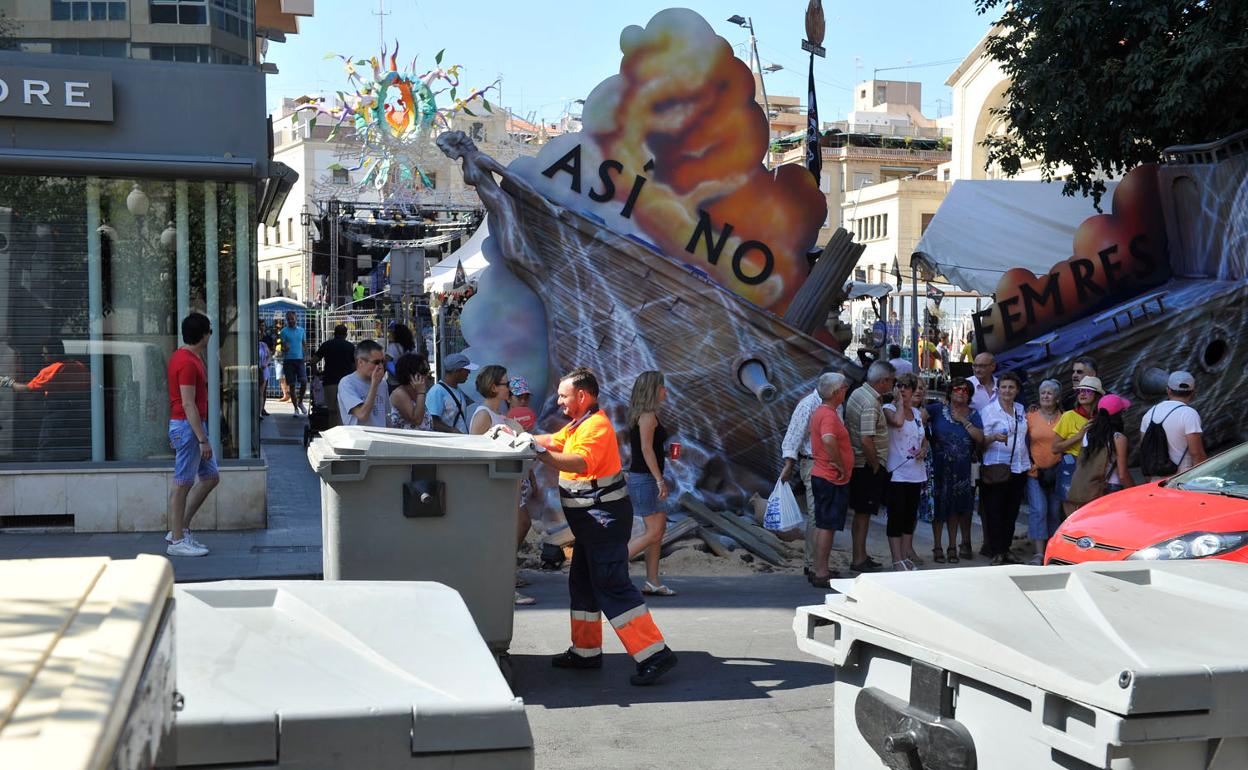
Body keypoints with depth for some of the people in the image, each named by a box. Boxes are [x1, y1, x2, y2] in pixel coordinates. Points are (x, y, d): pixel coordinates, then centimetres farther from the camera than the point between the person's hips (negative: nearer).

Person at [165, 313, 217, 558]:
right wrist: (203, 440, -22)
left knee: (211, 477, 13)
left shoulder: (182, 357, 14)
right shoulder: (187, 362, -18)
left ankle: (180, 530, 17)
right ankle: (177, 541, 4)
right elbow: (188, 404, -22)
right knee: (183, 483, -3)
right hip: (188, 427, -10)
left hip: (193, 426, 10)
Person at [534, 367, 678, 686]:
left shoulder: (596, 426, -18)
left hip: (604, 517, -11)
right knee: (583, 583, 17)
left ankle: (654, 653, -16)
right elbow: (554, 441, 24)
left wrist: (540, 452, -43)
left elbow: (580, 462, -34)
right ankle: (586, 651, 28)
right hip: (591, 519, 11)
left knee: (613, 585, -15)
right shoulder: (578, 424, 16)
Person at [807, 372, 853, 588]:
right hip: (832, 480, -10)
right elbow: (828, 440, -38)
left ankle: (818, 570, 21)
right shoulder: (828, 415, -19)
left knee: (822, 525, 15)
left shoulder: (821, 411, 14)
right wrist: (841, 465, -26)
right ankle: (822, 574, -2)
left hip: (822, 476, 10)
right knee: (827, 526, -6)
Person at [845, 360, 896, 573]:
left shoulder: (857, 393, 8)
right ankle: (859, 560, 5)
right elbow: (866, 440, -28)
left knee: (861, 513, 16)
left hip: (857, 464, 9)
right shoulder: (871, 404, -22)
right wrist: (875, 465, -14)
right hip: (868, 466, -9)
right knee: (863, 513, -1)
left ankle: (861, 556, 24)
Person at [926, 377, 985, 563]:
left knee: (955, 507, 8)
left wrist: (963, 421, -9)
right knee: (938, 507, 2)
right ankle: (937, 547, 10)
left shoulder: (973, 414, 7)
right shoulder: (938, 410, 2)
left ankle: (953, 547, 16)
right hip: (939, 468, -2)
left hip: (962, 470, 2)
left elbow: (980, 438, -4)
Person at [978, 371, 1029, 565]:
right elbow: (981, 440, -7)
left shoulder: (1020, 410, 13)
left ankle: (1006, 550, 15)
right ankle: (996, 553, -2)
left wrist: (1029, 462, 17)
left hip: (1019, 467, 6)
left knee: (1012, 511, 8)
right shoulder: (989, 411, -4)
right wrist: (994, 437, -27)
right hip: (997, 467, -6)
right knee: (995, 511, -5)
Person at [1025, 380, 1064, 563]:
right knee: (1038, 510, -11)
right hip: (1035, 472, -2)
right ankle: (1039, 553, -13)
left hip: (1056, 471, 2)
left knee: (1055, 511, 8)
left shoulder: (1063, 418, 2)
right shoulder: (1031, 415, 1)